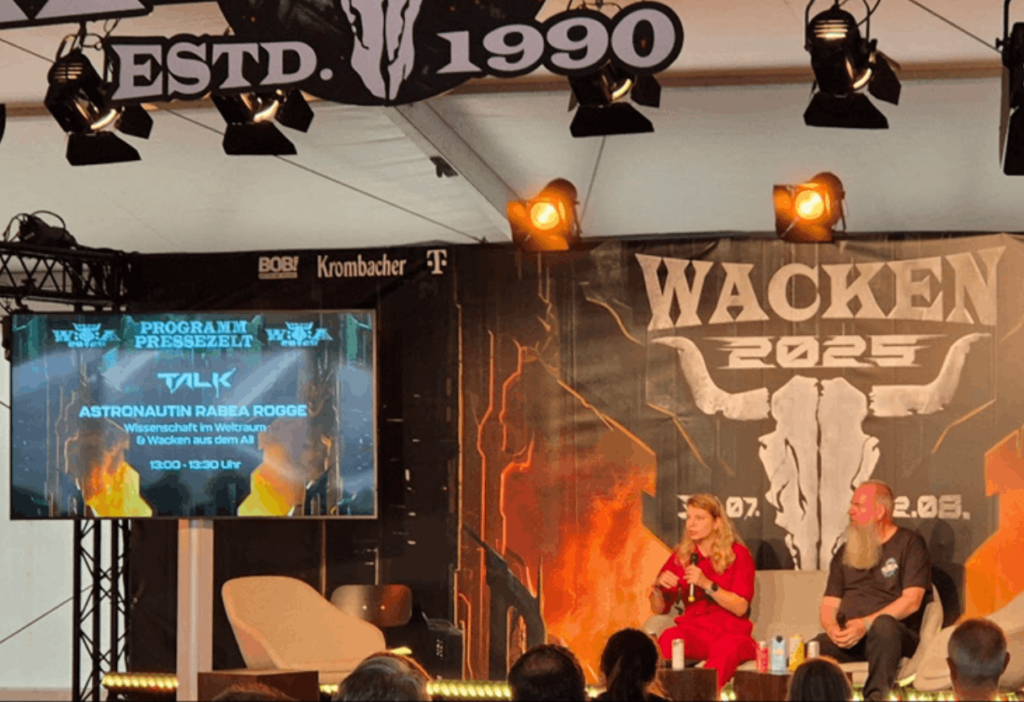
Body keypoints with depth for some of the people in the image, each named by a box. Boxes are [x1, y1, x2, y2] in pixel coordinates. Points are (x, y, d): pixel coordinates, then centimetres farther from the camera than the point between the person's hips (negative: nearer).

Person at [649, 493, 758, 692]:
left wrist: (706, 584, -19)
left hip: (730, 632, -3)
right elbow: (658, 609, 13)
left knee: (728, 648, -39)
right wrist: (658, 586, -9)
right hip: (693, 629, 3)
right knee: (669, 637, -33)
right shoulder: (680, 556, 11)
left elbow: (740, 608, -8)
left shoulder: (738, 555, 2)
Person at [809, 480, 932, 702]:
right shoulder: (845, 551, 21)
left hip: (894, 635, -4)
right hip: (847, 640, 4)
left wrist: (866, 624, -18)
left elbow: (911, 601, -8)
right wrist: (832, 629, -8)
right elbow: (828, 605, 16)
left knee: (883, 624, -41)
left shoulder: (909, 543, 4)